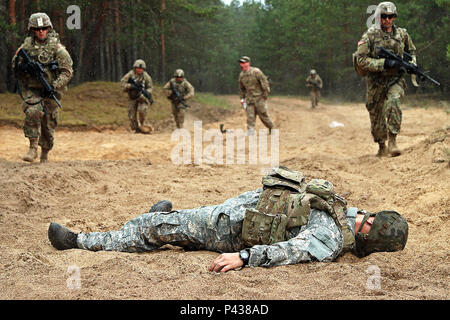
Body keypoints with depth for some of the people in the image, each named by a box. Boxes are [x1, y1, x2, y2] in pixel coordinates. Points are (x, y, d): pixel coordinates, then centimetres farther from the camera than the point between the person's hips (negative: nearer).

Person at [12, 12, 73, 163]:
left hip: (50, 91, -1)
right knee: (33, 111, -28)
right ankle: (33, 147, -19)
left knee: (48, 124, 6)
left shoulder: (56, 47, -4)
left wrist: (54, 86, -20)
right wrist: (21, 66, -13)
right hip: (31, 90, 1)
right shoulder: (26, 46, 4)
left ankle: (45, 154, 28)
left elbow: (67, 71, -6)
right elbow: (14, 65, 12)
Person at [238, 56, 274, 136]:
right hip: (249, 99, 5)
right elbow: (241, 88, 21)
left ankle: (272, 128, 22)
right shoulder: (241, 75, 7)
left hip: (259, 98, -5)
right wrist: (242, 98, 16)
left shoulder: (256, 72, -12)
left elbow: (265, 82, -10)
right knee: (250, 117, -4)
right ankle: (250, 132, -3)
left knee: (263, 115, 2)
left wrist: (265, 94, -11)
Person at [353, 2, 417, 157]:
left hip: (396, 79, 1)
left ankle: (392, 142, -25)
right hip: (376, 81, -1)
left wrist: (411, 65, -1)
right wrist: (383, 63, -22)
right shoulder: (370, 35, -8)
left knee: (393, 102, -28)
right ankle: (382, 146, 30)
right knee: (376, 116, 8)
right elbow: (361, 59, -14)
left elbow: (411, 51, 20)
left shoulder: (402, 34, 4)